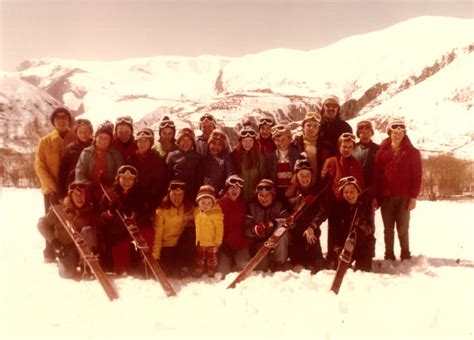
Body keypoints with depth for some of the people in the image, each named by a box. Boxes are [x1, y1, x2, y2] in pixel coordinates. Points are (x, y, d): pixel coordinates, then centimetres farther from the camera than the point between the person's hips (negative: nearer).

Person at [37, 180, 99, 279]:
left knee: (88, 230, -28)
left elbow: (97, 230, -6)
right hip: (66, 247, -1)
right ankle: (64, 262, 15)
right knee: (67, 273, -25)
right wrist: (53, 241, -12)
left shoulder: (90, 210, -6)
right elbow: (42, 224, -3)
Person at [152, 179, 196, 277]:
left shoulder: (189, 209, -8)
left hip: (182, 245, 2)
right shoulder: (162, 211, -16)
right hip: (166, 246, -2)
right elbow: (157, 234, -17)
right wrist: (155, 256, -22)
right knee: (169, 272, -11)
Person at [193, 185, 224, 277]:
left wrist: (218, 241, -19)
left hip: (212, 242, -5)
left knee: (212, 259, 11)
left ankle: (211, 275, 24)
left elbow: (219, 228, -19)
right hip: (200, 242, 6)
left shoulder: (216, 213, -20)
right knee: (200, 258, 20)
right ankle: (198, 273, 35)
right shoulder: (197, 211, -2)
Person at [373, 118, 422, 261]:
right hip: (386, 196, 1)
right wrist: (375, 196, -3)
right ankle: (389, 256, 16)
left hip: (404, 197, -1)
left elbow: (417, 176, -1)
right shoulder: (382, 151, 6)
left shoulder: (412, 152, 3)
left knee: (403, 229, 5)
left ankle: (405, 256, 18)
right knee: (388, 229, 7)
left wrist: (413, 197, -8)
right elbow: (376, 174, 2)